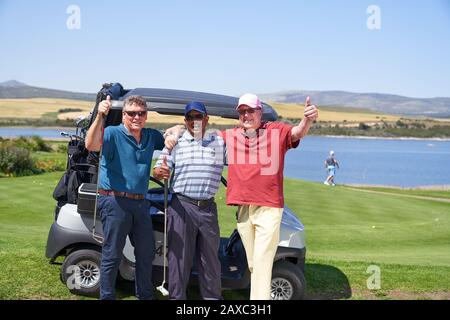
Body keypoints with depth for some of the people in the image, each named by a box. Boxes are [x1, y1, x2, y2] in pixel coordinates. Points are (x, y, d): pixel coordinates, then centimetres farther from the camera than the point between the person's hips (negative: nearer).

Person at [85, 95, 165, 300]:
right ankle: (106, 296, 14)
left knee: (146, 253, 15)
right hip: (115, 202, -6)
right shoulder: (113, 134, -8)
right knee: (112, 256, 0)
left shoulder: (151, 136, 11)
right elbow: (91, 145, -26)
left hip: (140, 203, 6)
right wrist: (99, 116, -38)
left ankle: (145, 295, 31)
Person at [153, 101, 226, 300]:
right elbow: (157, 171, -1)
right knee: (179, 256, 3)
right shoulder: (175, 142, 5)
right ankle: (176, 296, 15)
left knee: (210, 257, 13)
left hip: (208, 207, 2)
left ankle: (212, 296, 26)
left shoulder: (220, 142, 10)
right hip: (181, 206, -2)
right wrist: (161, 172, -24)